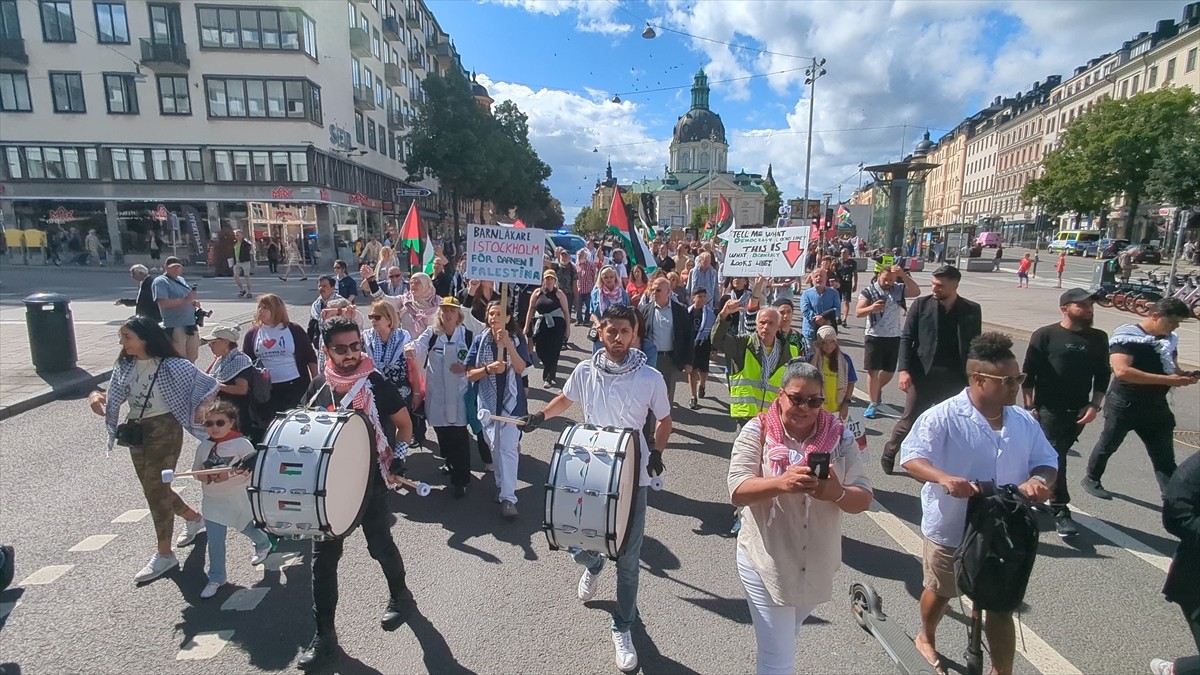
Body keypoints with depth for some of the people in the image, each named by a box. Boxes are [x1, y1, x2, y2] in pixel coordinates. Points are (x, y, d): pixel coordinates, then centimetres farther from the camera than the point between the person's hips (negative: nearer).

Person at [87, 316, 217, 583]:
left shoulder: (171, 366, -16)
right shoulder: (124, 367, 4)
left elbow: (209, 386, -12)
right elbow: (113, 400, 6)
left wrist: (199, 410, -24)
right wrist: (96, 397, -14)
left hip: (165, 431, -7)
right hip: (136, 433, 7)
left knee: (156, 490, -3)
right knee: (155, 488, 17)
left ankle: (164, 555, 10)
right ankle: (194, 518, 41)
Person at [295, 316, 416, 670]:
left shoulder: (376, 384, -14)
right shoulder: (319, 386, -2)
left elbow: (404, 424, -3)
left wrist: (398, 458, -14)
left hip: (370, 482, -4)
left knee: (380, 545, 12)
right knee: (323, 556, 6)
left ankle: (400, 595, 40)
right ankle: (324, 635, 21)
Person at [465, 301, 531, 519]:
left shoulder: (517, 340, -3)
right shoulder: (480, 341, -1)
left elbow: (520, 368, -17)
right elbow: (470, 374, -4)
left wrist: (507, 343, -25)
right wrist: (488, 369, -22)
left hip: (511, 401, -2)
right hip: (488, 402, 2)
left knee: (508, 448, -9)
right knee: (495, 447, 13)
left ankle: (508, 498, -7)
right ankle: (502, 485, 33)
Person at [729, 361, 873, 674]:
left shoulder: (839, 437, -4)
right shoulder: (757, 432, -12)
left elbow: (863, 499, -6)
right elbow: (738, 492, -19)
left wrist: (836, 492, -29)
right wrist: (781, 483, -37)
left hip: (817, 566, 4)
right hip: (766, 562, -4)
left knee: (781, 642, 28)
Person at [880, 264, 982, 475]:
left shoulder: (971, 310, 2)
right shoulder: (921, 304, -2)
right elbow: (906, 338, -3)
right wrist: (904, 369, -12)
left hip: (954, 378, 2)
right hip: (922, 374, -1)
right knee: (909, 420, 5)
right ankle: (889, 453, 26)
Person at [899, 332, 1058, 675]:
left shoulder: (1024, 422, -1)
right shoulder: (944, 417, -20)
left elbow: (1046, 461, 5)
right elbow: (911, 456, -25)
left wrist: (1039, 480, -18)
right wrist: (944, 478, -42)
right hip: (950, 529, -3)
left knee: (1002, 605, 13)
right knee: (940, 591, 21)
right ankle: (926, 638, 50)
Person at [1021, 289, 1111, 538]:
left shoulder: (1098, 338, 7)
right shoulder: (1045, 335, -6)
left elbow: (1102, 375, 12)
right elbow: (1028, 373, -5)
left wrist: (1094, 406, 0)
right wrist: (1030, 407, -8)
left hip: (1078, 411, 4)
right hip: (1049, 409, -4)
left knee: (1055, 455, 13)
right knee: (1055, 459, -5)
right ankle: (1060, 512, 0)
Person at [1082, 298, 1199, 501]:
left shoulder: (1171, 338, 4)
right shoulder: (1127, 335, -17)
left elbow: (1172, 368, 18)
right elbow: (1122, 371, -28)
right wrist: (1167, 380, -27)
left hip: (1156, 406, 6)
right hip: (1124, 404, -6)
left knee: (1165, 458, 5)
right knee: (1108, 445, 13)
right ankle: (1091, 479, 32)